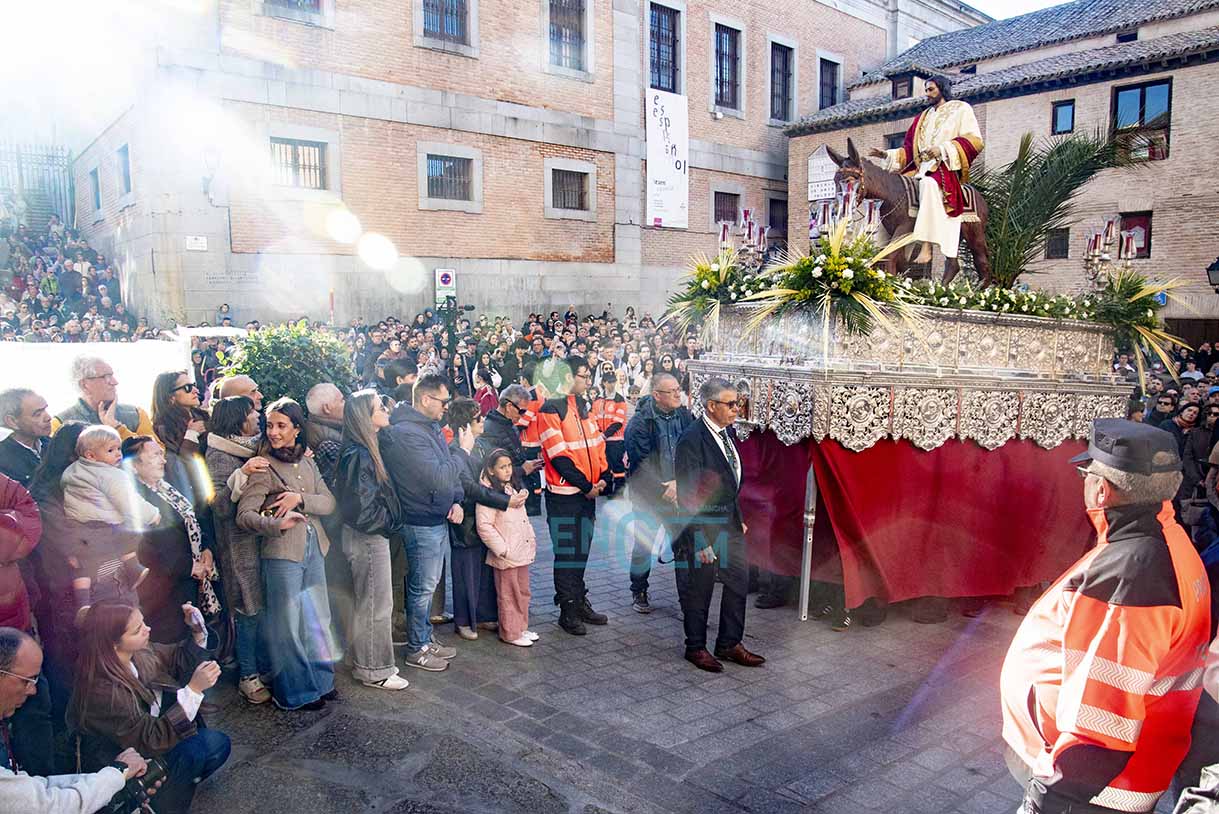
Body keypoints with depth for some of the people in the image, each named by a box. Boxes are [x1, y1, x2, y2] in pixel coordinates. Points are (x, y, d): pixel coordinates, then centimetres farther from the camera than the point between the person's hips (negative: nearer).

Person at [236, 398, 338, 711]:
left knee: (317, 619, 15)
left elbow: (329, 502, 3)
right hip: (282, 552, -6)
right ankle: (296, 691, 18)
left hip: (314, 547, 6)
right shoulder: (263, 465, -8)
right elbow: (244, 514, -15)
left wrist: (300, 498, -15)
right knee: (288, 623, 3)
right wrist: (276, 524, -33)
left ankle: (320, 680, 30)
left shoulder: (306, 461, 9)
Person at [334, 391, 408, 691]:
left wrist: (388, 522, 6)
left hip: (372, 537, 10)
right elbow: (362, 508, -24)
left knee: (369, 603, 19)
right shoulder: (358, 456, -23)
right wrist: (388, 523, -11)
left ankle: (372, 663, 31)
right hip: (367, 539, -10)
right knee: (377, 605, 2)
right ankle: (374, 671, 15)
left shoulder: (364, 450, 7)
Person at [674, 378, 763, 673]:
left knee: (739, 582, 14)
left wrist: (740, 518, 15)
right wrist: (701, 541, -21)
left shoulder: (727, 432, 6)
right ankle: (696, 648, 26)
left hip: (730, 523, 8)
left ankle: (729, 644, 30)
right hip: (703, 526, -8)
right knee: (699, 590, 7)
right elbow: (689, 494, -21)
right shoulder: (691, 440, -21)